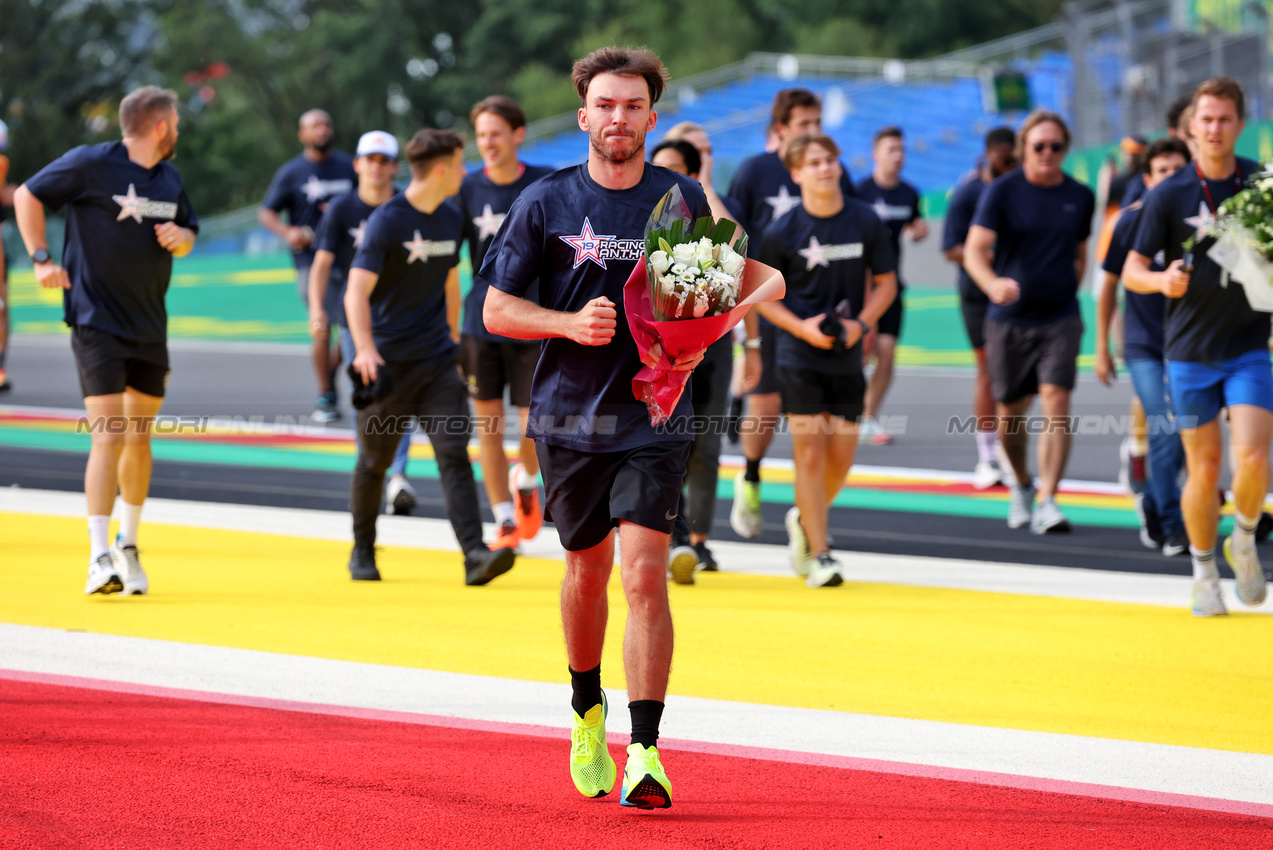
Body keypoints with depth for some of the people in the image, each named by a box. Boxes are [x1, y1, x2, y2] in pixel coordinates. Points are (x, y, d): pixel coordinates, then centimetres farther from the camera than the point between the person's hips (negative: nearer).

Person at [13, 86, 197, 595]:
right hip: (97, 322, -6)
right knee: (108, 437, -15)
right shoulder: (93, 164, -9)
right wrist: (41, 257, -9)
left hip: (150, 327, 6)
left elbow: (188, 231, 25)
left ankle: (127, 544, 27)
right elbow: (27, 196, -2)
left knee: (138, 439, 11)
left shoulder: (170, 179, 11)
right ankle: (99, 558, -15)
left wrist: (179, 238, 1)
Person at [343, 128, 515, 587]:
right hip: (388, 361, -5)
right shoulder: (388, 220, -12)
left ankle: (475, 554, -20)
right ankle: (362, 552, 27)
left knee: (454, 453, -10)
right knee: (374, 460, 8)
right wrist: (365, 349, -33)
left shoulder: (452, 219, 10)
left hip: (436, 360, 5)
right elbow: (357, 292, -19)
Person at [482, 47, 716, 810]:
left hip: (655, 418, -1)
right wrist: (571, 324, -16)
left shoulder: (686, 201, 2)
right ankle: (588, 710, 41)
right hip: (571, 417, 1)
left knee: (645, 574, -15)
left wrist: (698, 338, -9)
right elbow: (496, 309, 0)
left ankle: (646, 750, -15)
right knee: (588, 570, 15)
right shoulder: (547, 202, 0)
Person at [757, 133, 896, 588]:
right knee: (810, 452, -8)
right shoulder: (783, 232, -7)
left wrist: (862, 323, -9)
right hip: (799, 356, -3)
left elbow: (885, 282, 7)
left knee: (841, 456, 4)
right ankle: (818, 555, -1)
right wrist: (800, 327, -14)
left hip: (847, 357, 3)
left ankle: (803, 520, 33)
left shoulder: (867, 222, -1)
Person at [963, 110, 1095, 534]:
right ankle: (1021, 484, 36)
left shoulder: (1080, 197, 6)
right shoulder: (1002, 191, -5)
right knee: (1010, 413, 9)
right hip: (1009, 319, -1)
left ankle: (1047, 501, -18)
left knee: (1056, 403, -16)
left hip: (1060, 318, 1)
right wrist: (992, 283, -34)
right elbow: (975, 249, -15)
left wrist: (1067, 289, 12)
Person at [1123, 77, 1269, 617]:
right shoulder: (1168, 195, -2)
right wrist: (1161, 280, -24)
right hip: (1189, 350, 0)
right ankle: (1204, 572, 21)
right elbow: (1131, 271, -2)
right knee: (1204, 469, 2)